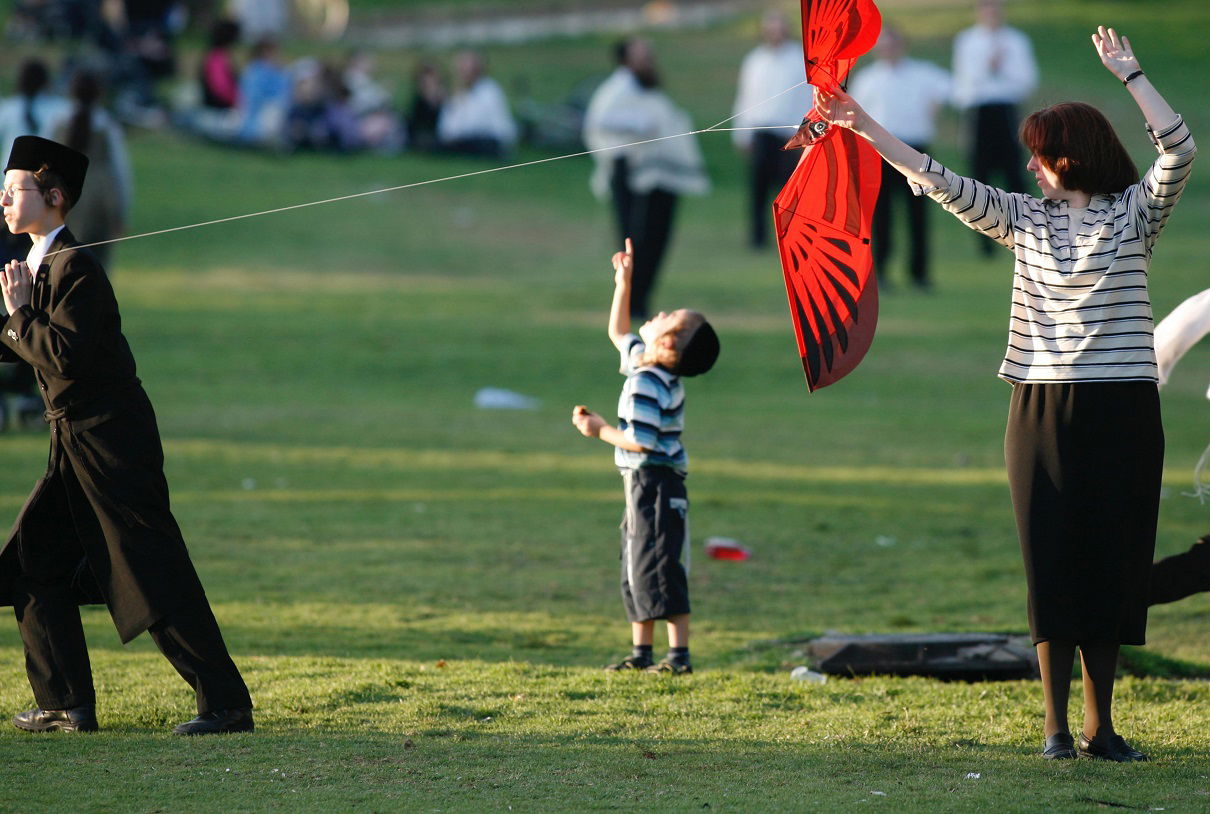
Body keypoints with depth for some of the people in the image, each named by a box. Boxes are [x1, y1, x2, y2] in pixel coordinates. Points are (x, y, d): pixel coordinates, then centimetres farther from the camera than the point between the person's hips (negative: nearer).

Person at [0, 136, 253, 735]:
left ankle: (227, 704, -5)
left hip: (112, 441, -10)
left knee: (157, 580, -8)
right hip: (76, 445, 10)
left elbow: (66, 356, -26)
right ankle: (67, 705, 14)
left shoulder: (75, 267, -16)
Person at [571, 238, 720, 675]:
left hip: (656, 486, -10)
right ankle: (641, 652, 21)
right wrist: (623, 283, 24)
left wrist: (600, 430, -10)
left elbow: (640, 441, -24)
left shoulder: (646, 385, -20)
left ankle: (680, 654, -8)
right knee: (636, 571, 15)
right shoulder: (642, 362, 9)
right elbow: (617, 332, 28)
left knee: (657, 571, -9)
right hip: (643, 486, 10)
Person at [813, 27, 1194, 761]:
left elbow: (1180, 150, -12)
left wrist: (1128, 71, -14)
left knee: (1113, 563, 0)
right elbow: (942, 183, 7)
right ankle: (1057, 724, 2)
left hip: (1122, 413, -2)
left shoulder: (1135, 212, 2)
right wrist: (864, 127, 3)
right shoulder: (1024, 218, 11)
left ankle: (1102, 726, 5)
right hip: (1043, 411, 2)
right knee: (1054, 564, 0)